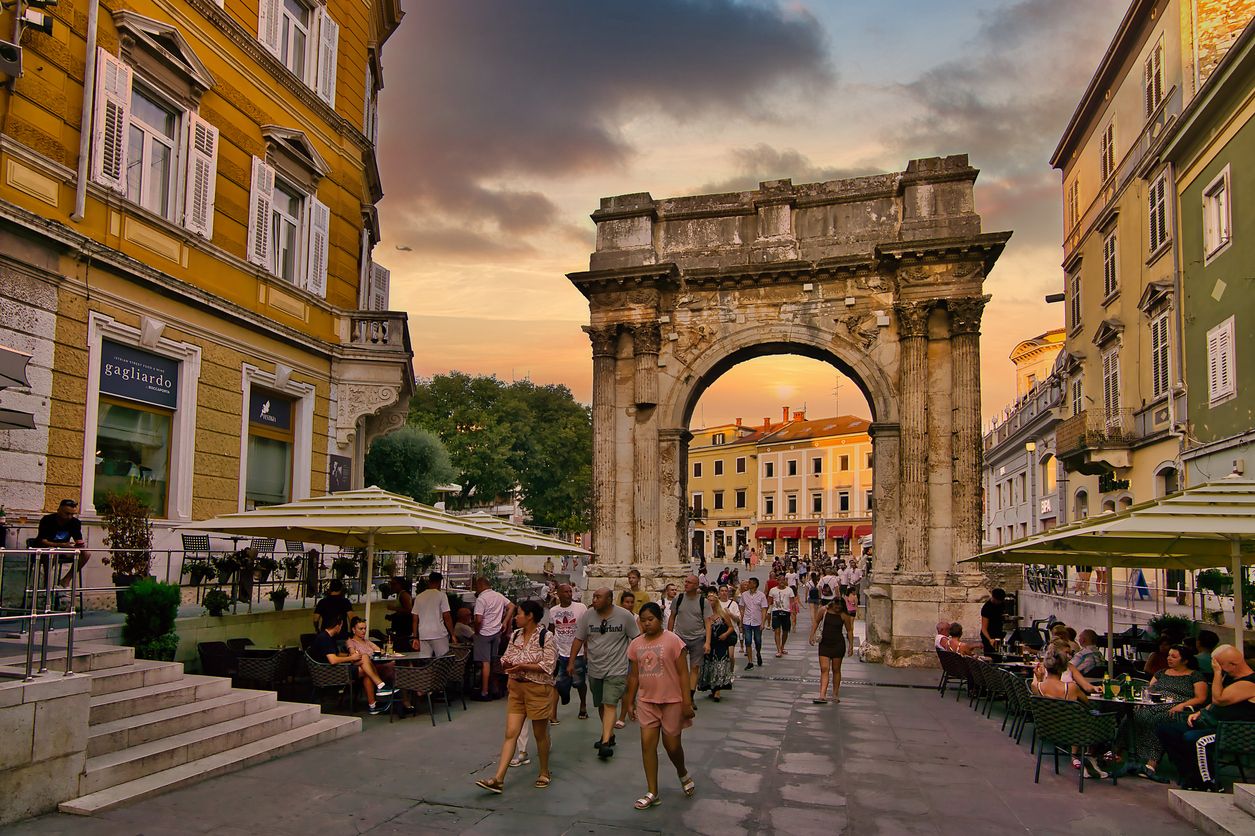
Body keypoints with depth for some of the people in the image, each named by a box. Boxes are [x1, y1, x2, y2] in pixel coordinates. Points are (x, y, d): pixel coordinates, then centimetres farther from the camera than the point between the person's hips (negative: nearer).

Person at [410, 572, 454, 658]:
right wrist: (452, 634, -2)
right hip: (439, 635, -5)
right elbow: (447, 617, -8)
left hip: (423, 636, 5)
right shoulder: (441, 595, -3)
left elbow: (414, 620, 10)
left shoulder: (419, 597, 12)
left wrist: (415, 638, 13)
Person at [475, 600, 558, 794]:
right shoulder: (515, 635, 6)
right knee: (510, 734, 2)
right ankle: (498, 779, -1)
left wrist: (523, 666, -22)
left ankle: (544, 773, 27)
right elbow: (506, 658, 13)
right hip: (516, 688, 6)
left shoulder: (546, 638, -14)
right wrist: (506, 663, -11)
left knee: (540, 734, 9)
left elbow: (548, 666, -17)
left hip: (538, 689, -5)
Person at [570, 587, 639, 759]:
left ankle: (605, 742, -18)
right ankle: (609, 734, 33)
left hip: (616, 669, -4)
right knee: (601, 705, 15)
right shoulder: (587, 616, -3)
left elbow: (636, 639, -1)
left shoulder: (624, 616, -10)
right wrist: (571, 662, 0)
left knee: (609, 704, -14)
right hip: (594, 669, 4)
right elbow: (578, 639, 3)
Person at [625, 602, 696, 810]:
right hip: (646, 701, 4)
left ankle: (683, 774, 38)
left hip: (672, 700, -4)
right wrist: (630, 702, 11)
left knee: (672, 745, 6)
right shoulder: (636, 644, 2)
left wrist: (687, 702, -13)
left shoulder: (672, 640, -11)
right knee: (647, 744, -2)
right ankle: (652, 793, 8)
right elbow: (634, 675, 10)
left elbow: (683, 673, -10)